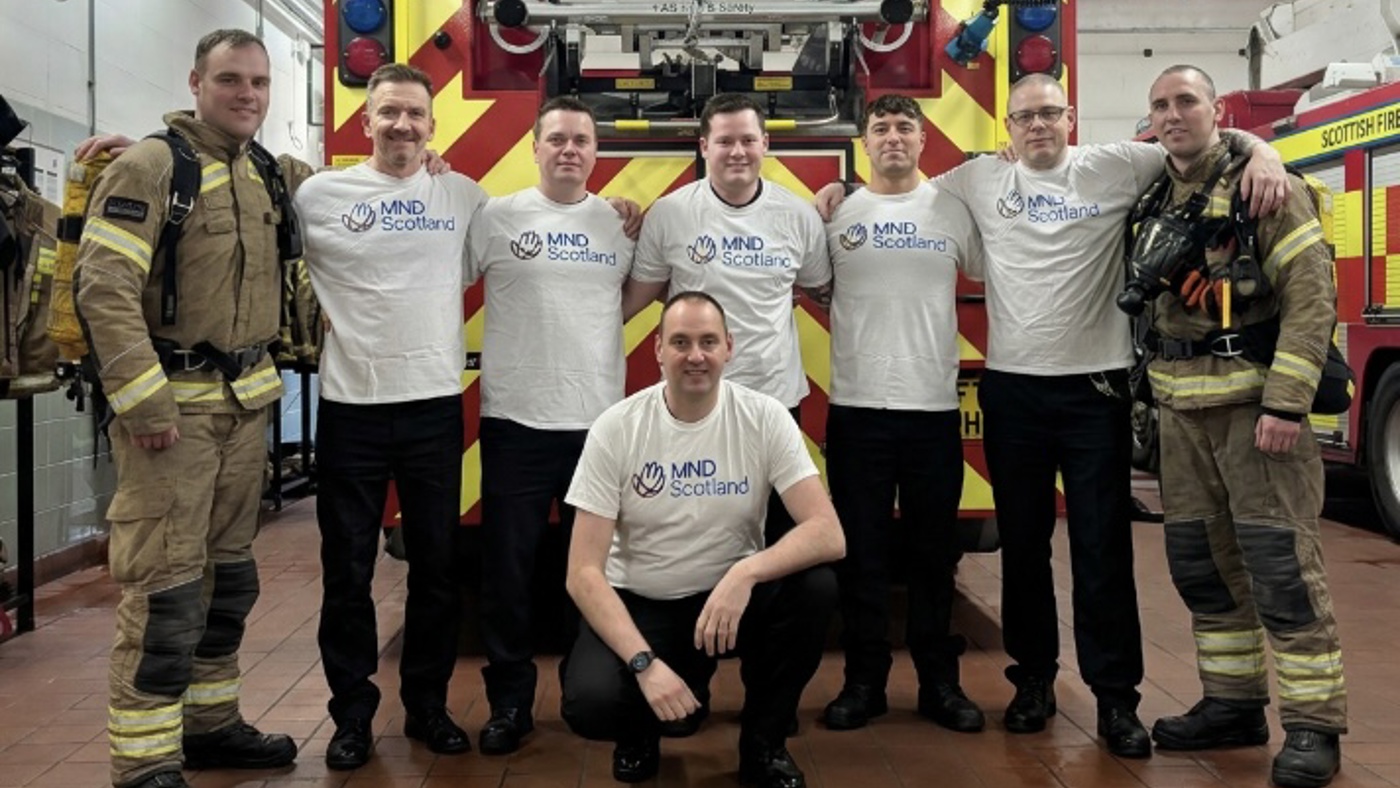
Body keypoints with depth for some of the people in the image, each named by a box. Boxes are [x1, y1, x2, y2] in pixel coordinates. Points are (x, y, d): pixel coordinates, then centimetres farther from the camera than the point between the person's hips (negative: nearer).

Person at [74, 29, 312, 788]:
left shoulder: (269, 175, 11)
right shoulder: (148, 166, -11)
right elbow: (103, 286, -18)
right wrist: (145, 404, -21)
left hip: (246, 402, 8)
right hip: (171, 401, -7)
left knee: (229, 574, 15)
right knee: (165, 586, -5)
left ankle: (211, 722, 29)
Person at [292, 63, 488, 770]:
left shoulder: (463, 196, 5)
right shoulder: (318, 194, -1)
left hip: (436, 403, 2)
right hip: (351, 406, -1)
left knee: (437, 564, 10)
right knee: (348, 569, 7)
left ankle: (427, 704, 26)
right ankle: (352, 712, 22)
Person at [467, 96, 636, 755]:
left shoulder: (622, 223, 7)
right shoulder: (497, 217, -1)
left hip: (600, 420, 3)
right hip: (515, 420, -2)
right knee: (508, 568, 4)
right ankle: (509, 701, 18)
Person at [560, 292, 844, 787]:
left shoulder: (764, 418, -12)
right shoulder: (615, 429, -14)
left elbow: (829, 535, -20)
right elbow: (584, 572, -15)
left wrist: (746, 572, -38)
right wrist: (645, 662, -28)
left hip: (732, 595, 2)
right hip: (639, 604, -1)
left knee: (815, 587, -28)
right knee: (590, 704, -30)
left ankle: (762, 743, -3)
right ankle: (641, 728, 11)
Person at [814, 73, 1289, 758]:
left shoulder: (1114, 168, 2)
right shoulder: (979, 179, 9)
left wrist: (1260, 153, -16)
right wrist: (838, 193, 8)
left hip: (1096, 389, -2)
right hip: (1011, 391, 2)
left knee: (1103, 548, 3)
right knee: (1022, 545, 11)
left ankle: (1116, 697, 13)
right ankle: (1034, 679, 26)